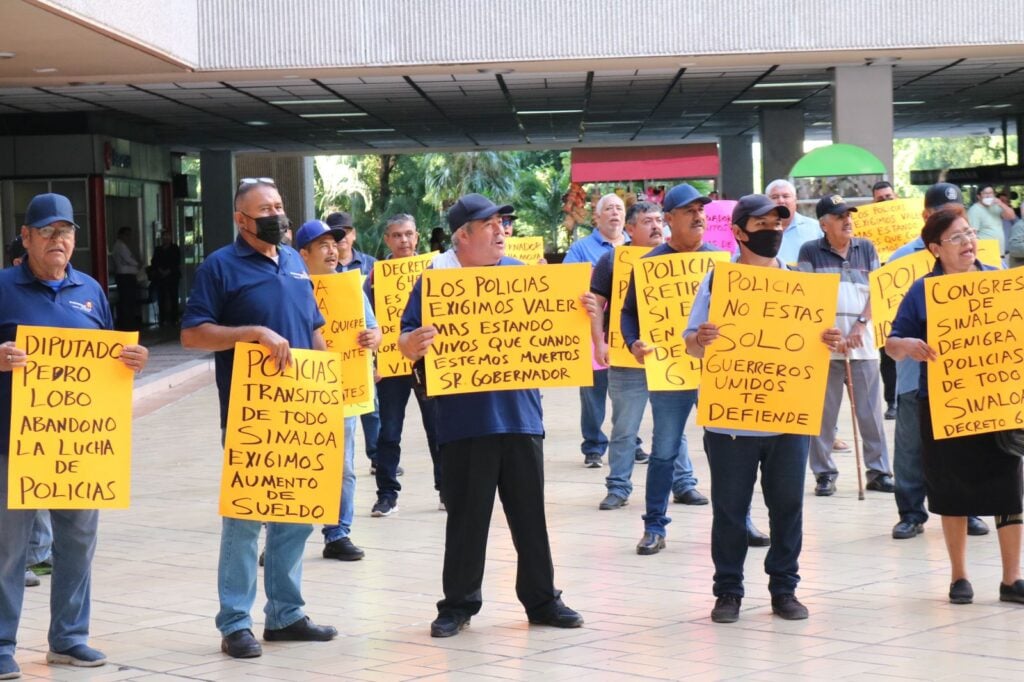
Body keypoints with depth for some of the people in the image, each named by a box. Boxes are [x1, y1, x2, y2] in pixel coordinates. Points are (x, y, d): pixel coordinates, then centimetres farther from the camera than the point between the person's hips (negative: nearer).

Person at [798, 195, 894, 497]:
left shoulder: (866, 248, 11)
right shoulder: (810, 252, 2)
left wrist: (861, 325, -6)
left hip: (861, 339, 2)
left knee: (870, 409, 3)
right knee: (823, 411, 0)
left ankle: (879, 471, 9)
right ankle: (824, 473, 8)